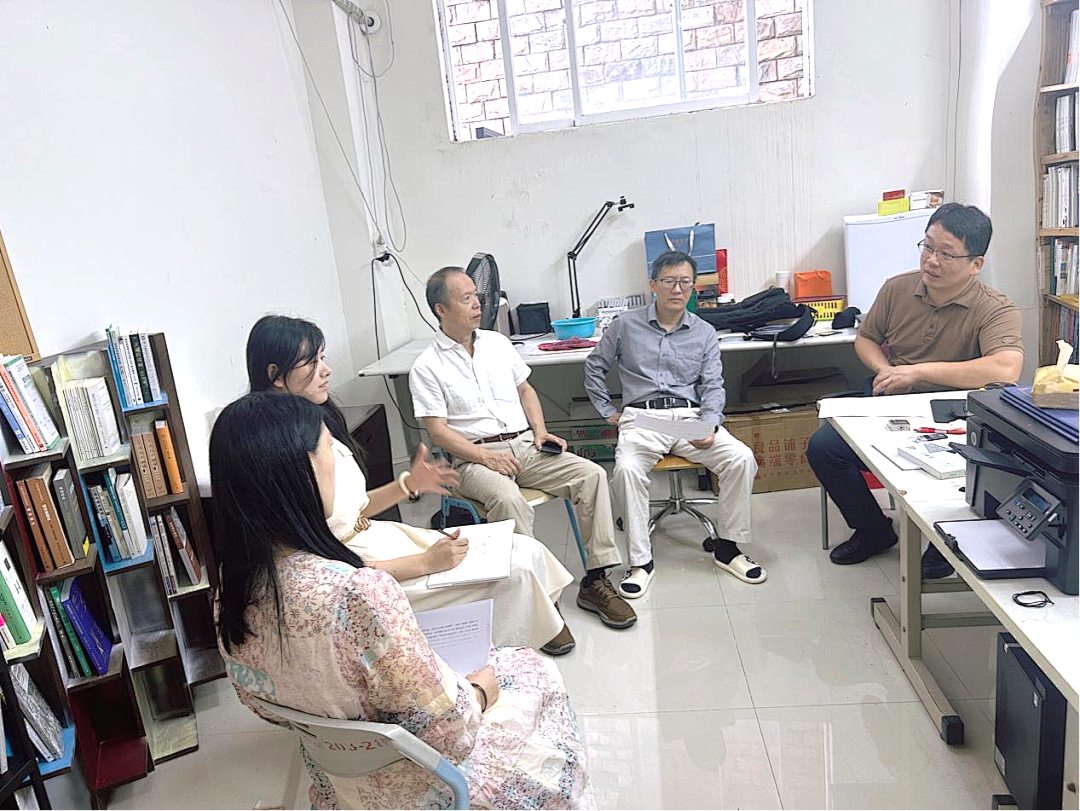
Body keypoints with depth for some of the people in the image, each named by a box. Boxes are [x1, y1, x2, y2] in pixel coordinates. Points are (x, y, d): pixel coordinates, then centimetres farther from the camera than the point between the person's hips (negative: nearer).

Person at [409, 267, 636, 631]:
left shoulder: (497, 342, 15)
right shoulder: (426, 367, -2)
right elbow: (437, 430, -7)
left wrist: (541, 431, 4)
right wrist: (486, 456, -18)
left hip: (525, 445, 5)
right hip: (474, 457, -5)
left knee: (592, 474, -16)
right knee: (508, 499, -37)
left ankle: (595, 580, -10)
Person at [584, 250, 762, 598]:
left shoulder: (705, 334, 13)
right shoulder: (626, 325, 8)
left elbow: (713, 386, 6)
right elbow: (594, 367, 17)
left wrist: (709, 427, -13)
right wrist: (609, 412, 10)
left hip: (691, 416, 2)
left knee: (741, 458, -23)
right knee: (627, 469, -33)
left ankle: (727, 546, -5)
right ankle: (640, 560, -20)